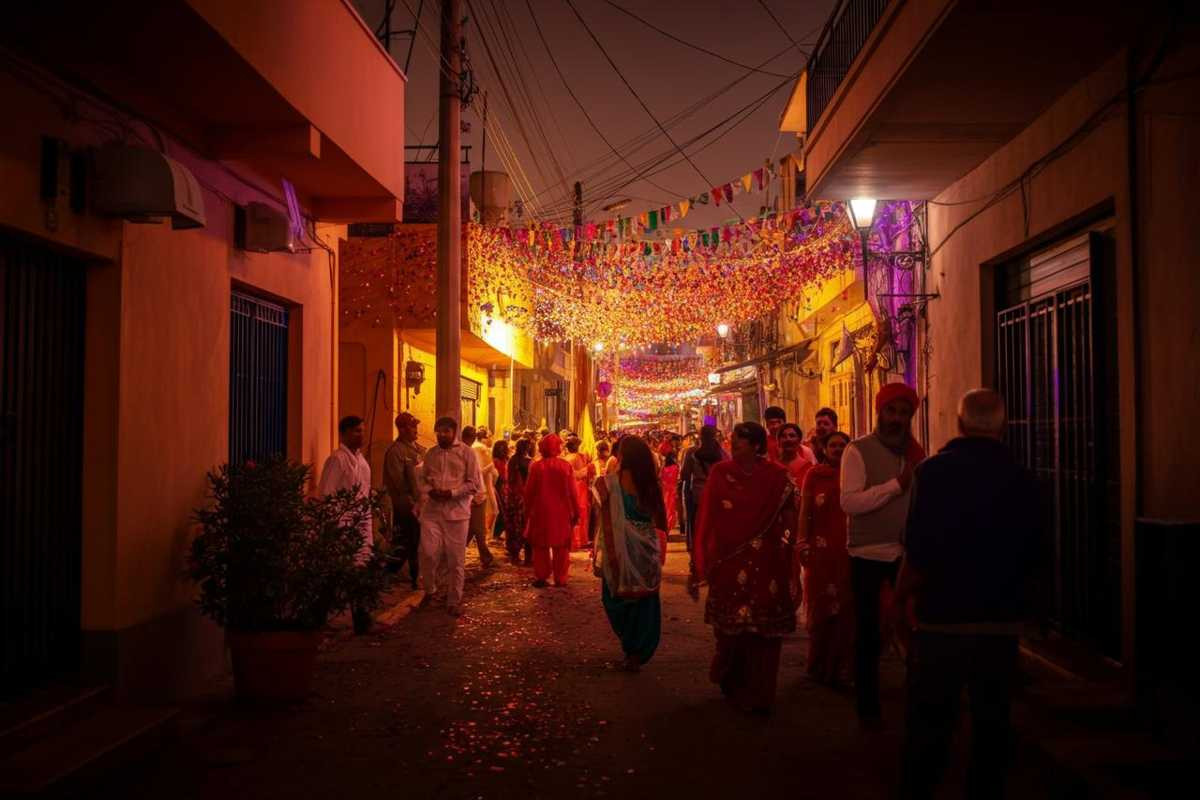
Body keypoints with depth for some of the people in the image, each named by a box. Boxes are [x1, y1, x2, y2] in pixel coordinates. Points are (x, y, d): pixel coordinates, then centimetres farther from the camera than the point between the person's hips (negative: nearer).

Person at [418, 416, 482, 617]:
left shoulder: (467, 453, -2)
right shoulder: (431, 453, 10)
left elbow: (475, 484, -5)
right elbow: (423, 478, 17)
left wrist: (452, 493, -16)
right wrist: (428, 491, -5)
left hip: (457, 511, -3)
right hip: (432, 510, 3)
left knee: (456, 559, 3)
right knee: (428, 553, -4)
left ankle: (454, 601, 15)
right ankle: (430, 590, 22)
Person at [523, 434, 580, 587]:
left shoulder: (536, 466, -9)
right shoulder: (566, 466, -9)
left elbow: (529, 491, -4)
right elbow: (572, 492, -7)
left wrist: (528, 509, 10)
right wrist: (576, 512, 2)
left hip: (541, 511, 0)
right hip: (562, 512, 0)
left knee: (541, 545, 12)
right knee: (561, 546, 11)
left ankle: (541, 577, 12)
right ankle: (560, 578, 12)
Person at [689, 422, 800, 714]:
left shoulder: (778, 476, -3)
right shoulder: (721, 473, -4)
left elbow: (789, 523, -4)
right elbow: (706, 522, -6)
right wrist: (699, 566, -9)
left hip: (768, 567, 1)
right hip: (729, 565, 0)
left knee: (765, 631, 6)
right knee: (732, 629, 9)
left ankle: (759, 695, 22)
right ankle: (733, 687, 35)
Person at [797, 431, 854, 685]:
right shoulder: (814, 474, 0)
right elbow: (805, 512, -1)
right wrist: (803, 543, -7)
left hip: (850, 549, 2)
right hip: (822, 548, -2)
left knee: (846, 607, 5)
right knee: (821, 605, 6)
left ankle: (839, 664, 18)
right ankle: (821, 665, 20)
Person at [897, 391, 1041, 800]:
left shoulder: (934, 471, -12)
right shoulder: (1020, 478, -1)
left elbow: (919, 551, -17)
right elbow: (1032, 555, 7)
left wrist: (900, 599, -2)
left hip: (942, 617, -3)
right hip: (1003, 620, 3)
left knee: (929, 721, 8)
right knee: (992, 721, 15)